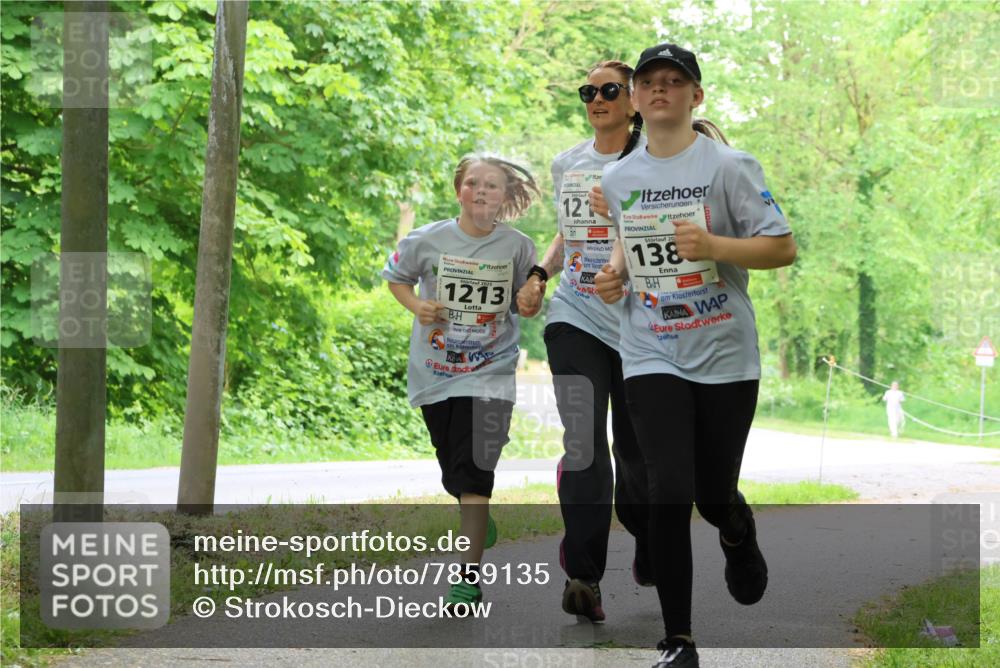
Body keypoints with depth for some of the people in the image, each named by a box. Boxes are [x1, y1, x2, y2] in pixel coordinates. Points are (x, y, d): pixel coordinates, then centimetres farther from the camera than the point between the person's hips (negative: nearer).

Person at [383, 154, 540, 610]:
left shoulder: (518, 247, -5)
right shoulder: (427, 240, -5)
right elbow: (396, 277, 11)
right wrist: (416, 305, -8)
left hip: (490, 373, -2)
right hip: (434, 370, 3)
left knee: (473, 473, -12)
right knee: (453, 473, 15)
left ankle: (469, 577, -8)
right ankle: (480, 521, 49)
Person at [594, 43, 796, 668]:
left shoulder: (729, 165, -7)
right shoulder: (617, 178, 7)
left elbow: (783, 247, -9)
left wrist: (711, 246, -22)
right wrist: (617, 272, 4)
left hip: (725, 356, -2)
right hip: (652, 358, 2)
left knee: (714, 495, 7)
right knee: (669, 493, -12)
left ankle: (738, 534, 47)